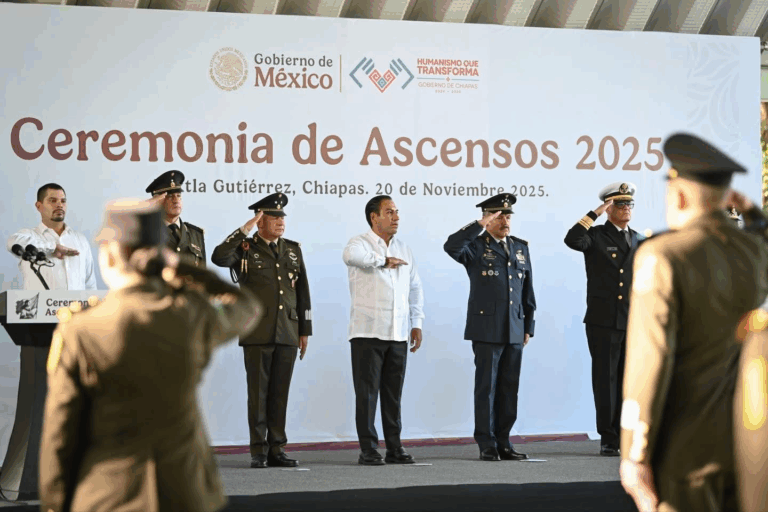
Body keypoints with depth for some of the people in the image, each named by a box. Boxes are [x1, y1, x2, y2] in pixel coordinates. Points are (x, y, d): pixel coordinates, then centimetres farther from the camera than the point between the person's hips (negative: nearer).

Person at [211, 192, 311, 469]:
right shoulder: (245, 248, 2)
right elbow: (218, 257, -20)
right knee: (258, 392, -2)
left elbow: (303, 292, 15)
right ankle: (258, 452, 2)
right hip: (257, 333, -3)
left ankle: (277, 450, 9)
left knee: (280, 393, 4)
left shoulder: (293, 250, 14)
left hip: (288, 333, 3)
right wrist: (245, 229, -18)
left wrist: (305, 331, 11)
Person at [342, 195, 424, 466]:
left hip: (398, 334, 5)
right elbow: (350, 256, -29)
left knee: (394, 393, 7)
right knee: (367, 393, -3)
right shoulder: (361, 243, -3)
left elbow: (415, 288, 21)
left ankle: (395, 448, 12)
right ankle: (368, 450, 1)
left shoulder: (404, 249, 16)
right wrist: (383, 261, -18)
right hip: (368, 332, -5)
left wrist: (417, 323, 13)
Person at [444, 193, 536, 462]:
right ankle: (487, 446, 1)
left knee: (509, 387, 5)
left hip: (514, 330, 5)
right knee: (486, 387, -3)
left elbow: (527, 290, 17)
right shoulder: (476, 246, 0)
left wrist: (528, 327, 13)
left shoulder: (520, 247, 15)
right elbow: (451, 246, -23)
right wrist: (480, 225, -23)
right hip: (486, 329, -5)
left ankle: (503, 443, 11)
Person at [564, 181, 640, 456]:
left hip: (634, 324, 3)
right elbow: (572, 239, -22)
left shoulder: (640, 241, 14)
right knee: (605, 380, -1)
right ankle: (608, 439, 4)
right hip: (603, 322, -3)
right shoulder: (594, 236, 2)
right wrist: (596, 213, -17)